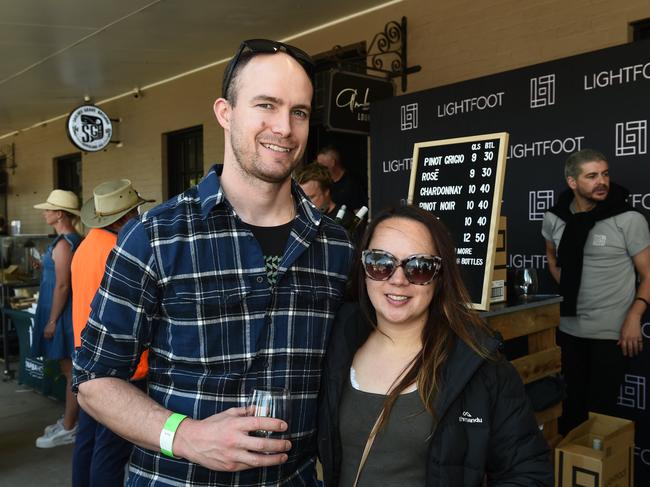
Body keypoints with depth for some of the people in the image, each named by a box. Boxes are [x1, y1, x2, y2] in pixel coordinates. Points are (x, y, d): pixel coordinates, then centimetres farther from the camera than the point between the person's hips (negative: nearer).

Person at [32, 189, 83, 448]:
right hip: (66, 311, 10)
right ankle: (68, 420, 28)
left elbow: (62, 286, -20)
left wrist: (52, 321, -17)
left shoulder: (63, 243, -18)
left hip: (63, 313, -10)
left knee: (71, 371, -1)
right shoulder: (74, 239, 10)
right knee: (70, 370, 16)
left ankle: (68, 429, 8)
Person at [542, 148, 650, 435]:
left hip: (612, 332, -4)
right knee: (573, 402, 17)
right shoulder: (554, 219, -1)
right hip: (569, 328, 4)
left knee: (601, 407, 4)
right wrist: (569, 289, 9)